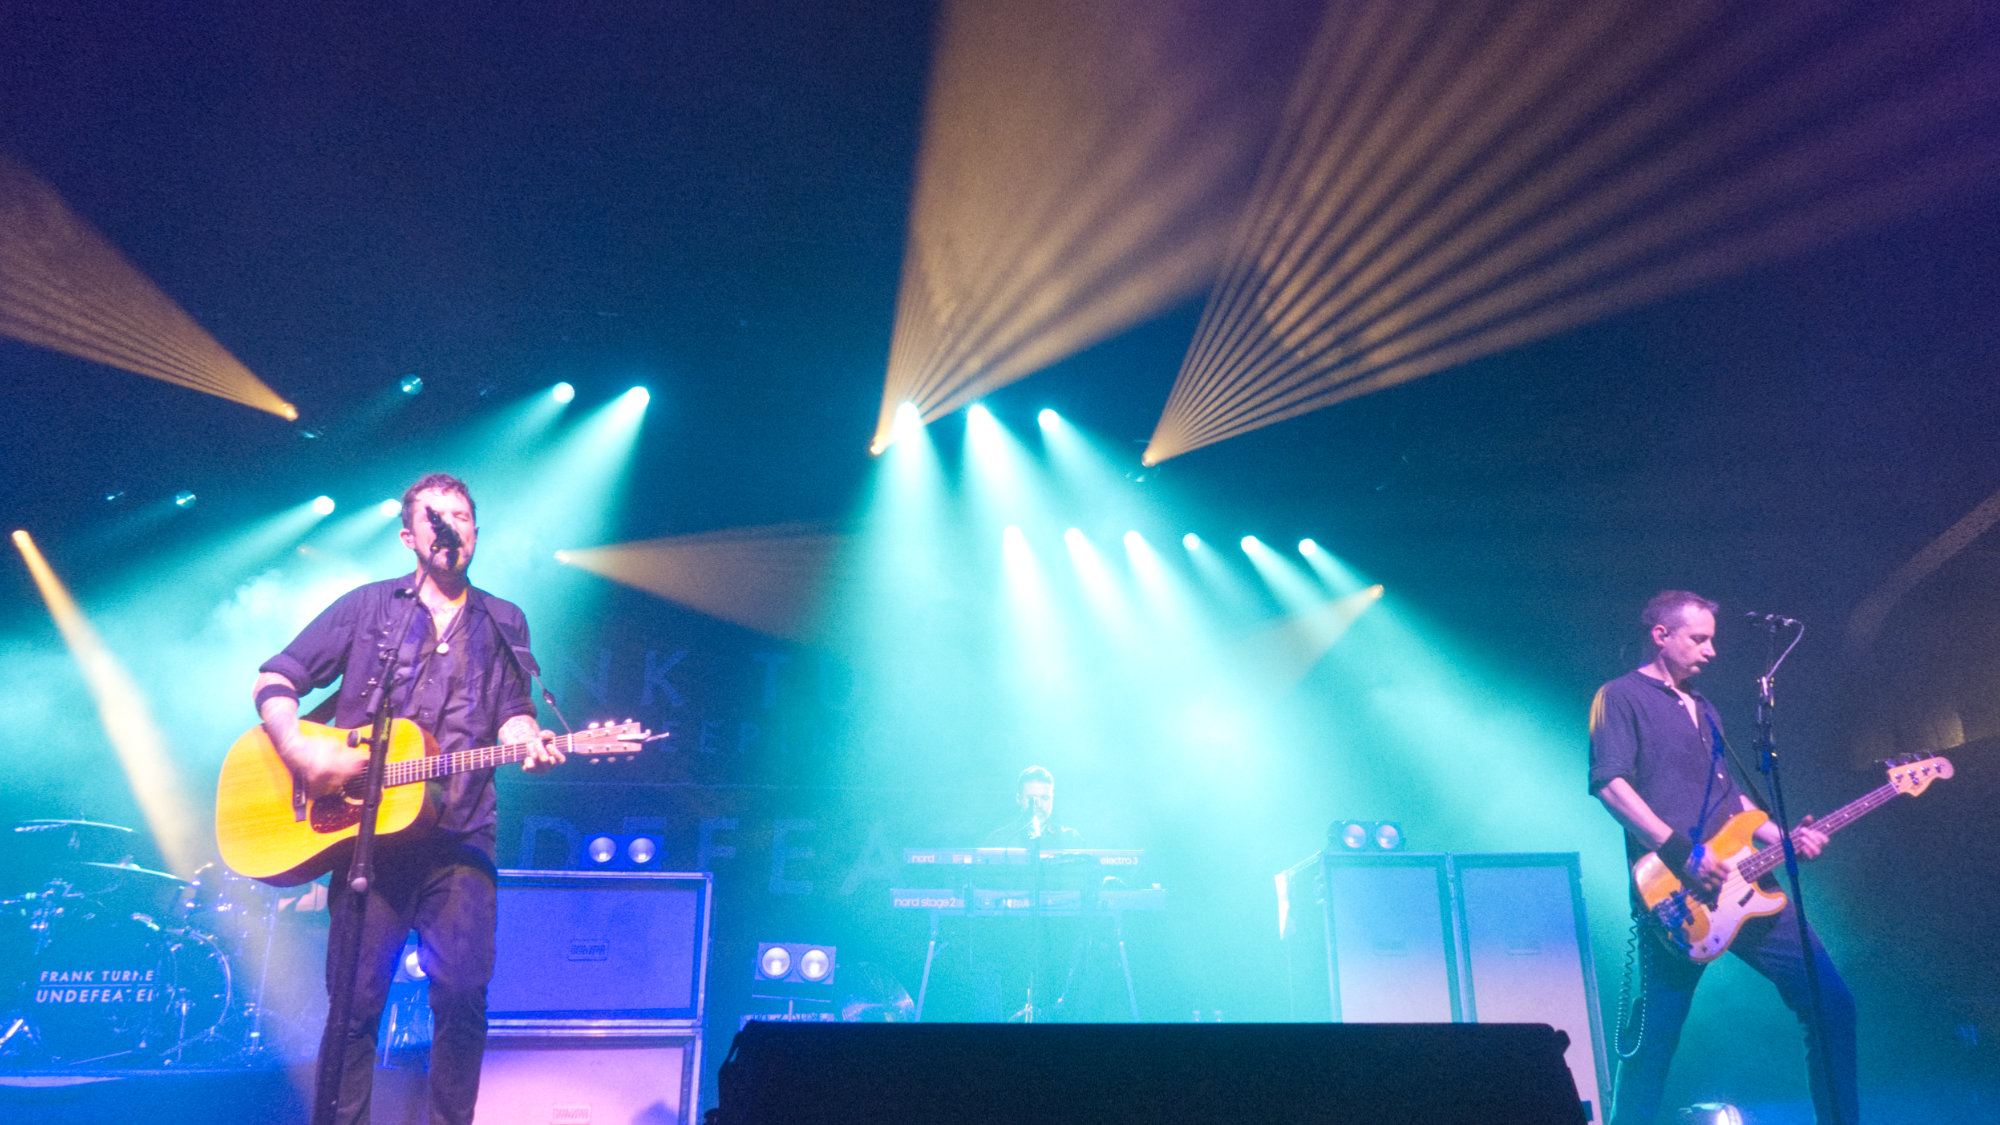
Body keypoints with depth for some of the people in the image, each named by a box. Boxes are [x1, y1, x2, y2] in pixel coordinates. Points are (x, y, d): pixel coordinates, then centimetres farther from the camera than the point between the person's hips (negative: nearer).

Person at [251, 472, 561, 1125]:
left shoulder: (504, 625, 15)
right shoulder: (368, 607, 9)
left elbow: (513, 718, 12)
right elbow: (274, 682, 8)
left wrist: (530, 743, -12)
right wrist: (300, 752, -9)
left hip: (459, 840, 1)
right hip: (366, 832, 0)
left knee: (463, 994, -8)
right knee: (355, 1000, 1)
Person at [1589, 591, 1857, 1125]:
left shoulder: (1702, 710, 24)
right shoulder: (1622, 697, -2)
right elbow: (1609, 782, -15)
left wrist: (1781, 837, 9)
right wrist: (1682, 851, -19)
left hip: (1739, 884, 8)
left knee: (1830, 1000, 5)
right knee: (1654, 1039, -5)